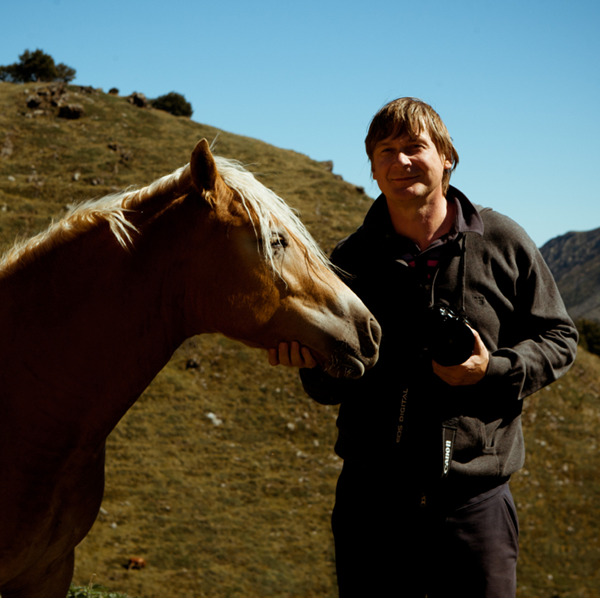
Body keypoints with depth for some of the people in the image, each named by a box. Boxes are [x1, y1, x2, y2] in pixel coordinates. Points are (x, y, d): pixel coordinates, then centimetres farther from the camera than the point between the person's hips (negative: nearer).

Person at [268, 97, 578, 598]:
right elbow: (333, 388, 9)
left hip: (474, 501, -1)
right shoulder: (350, 260, 4)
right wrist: (313, 363, -15)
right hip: (371, 500, 1)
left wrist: (496, 370, -13)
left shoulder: (503, 242, 0)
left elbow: (558, 338, 6)